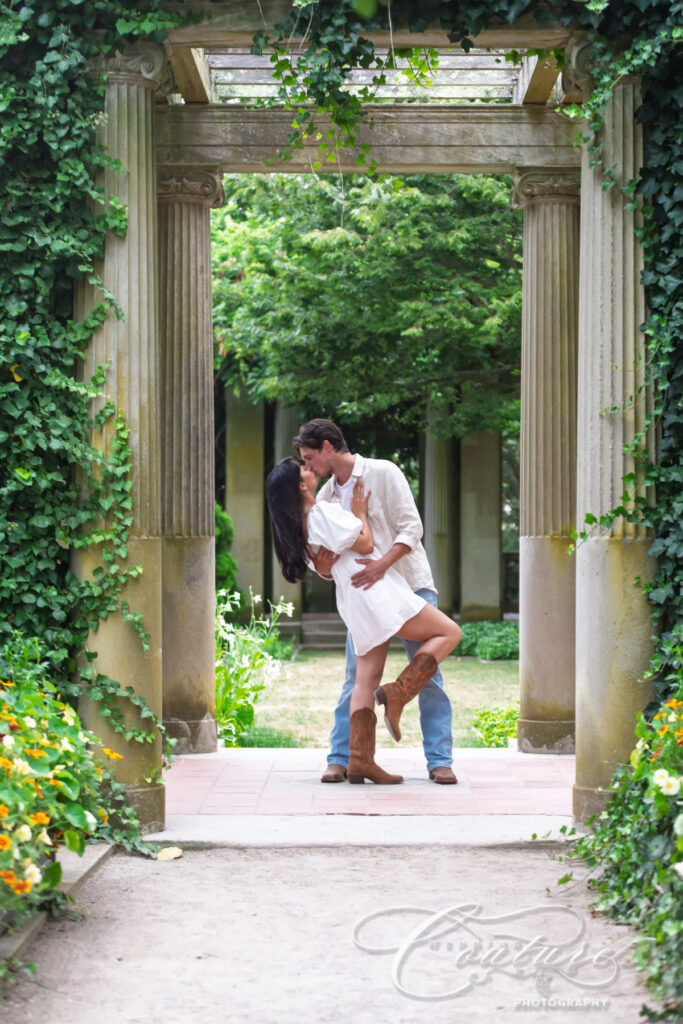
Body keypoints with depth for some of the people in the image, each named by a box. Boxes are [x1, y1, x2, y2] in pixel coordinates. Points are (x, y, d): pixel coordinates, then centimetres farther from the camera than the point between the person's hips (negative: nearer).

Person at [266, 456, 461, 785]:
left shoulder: (300, 525, 13)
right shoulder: (323, 512, -15)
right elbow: (365, 545, -12)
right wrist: (360, 512, 2)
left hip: (354, 604, 9)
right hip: (375, 590, -9)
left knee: (366, 679, 8)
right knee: (448, 633, -3)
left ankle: (359, 760, 1)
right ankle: (398, 693, -14)